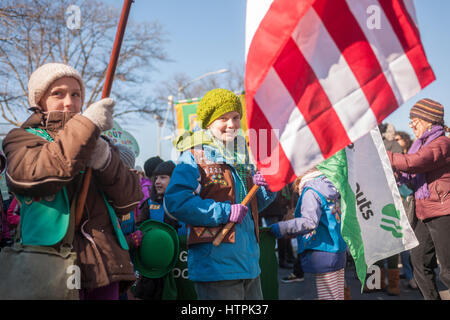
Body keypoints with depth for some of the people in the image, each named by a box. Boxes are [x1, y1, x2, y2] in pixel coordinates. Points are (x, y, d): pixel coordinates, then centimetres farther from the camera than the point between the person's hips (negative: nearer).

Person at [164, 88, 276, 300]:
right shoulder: (194, 156, -6)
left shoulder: (242, 154, 16)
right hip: (215, 264, -7)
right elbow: (174, 201, -18)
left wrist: (267, 189, 1)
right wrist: (224, 212, -20)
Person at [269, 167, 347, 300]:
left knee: (327, 296, -3)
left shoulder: (311, 192, -13)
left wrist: (281, 228, -20)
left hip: (324, 254, -9)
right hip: (338, 252, 9)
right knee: (337, 296, 14)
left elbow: (309, 222, -25)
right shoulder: (329, 186, 12)